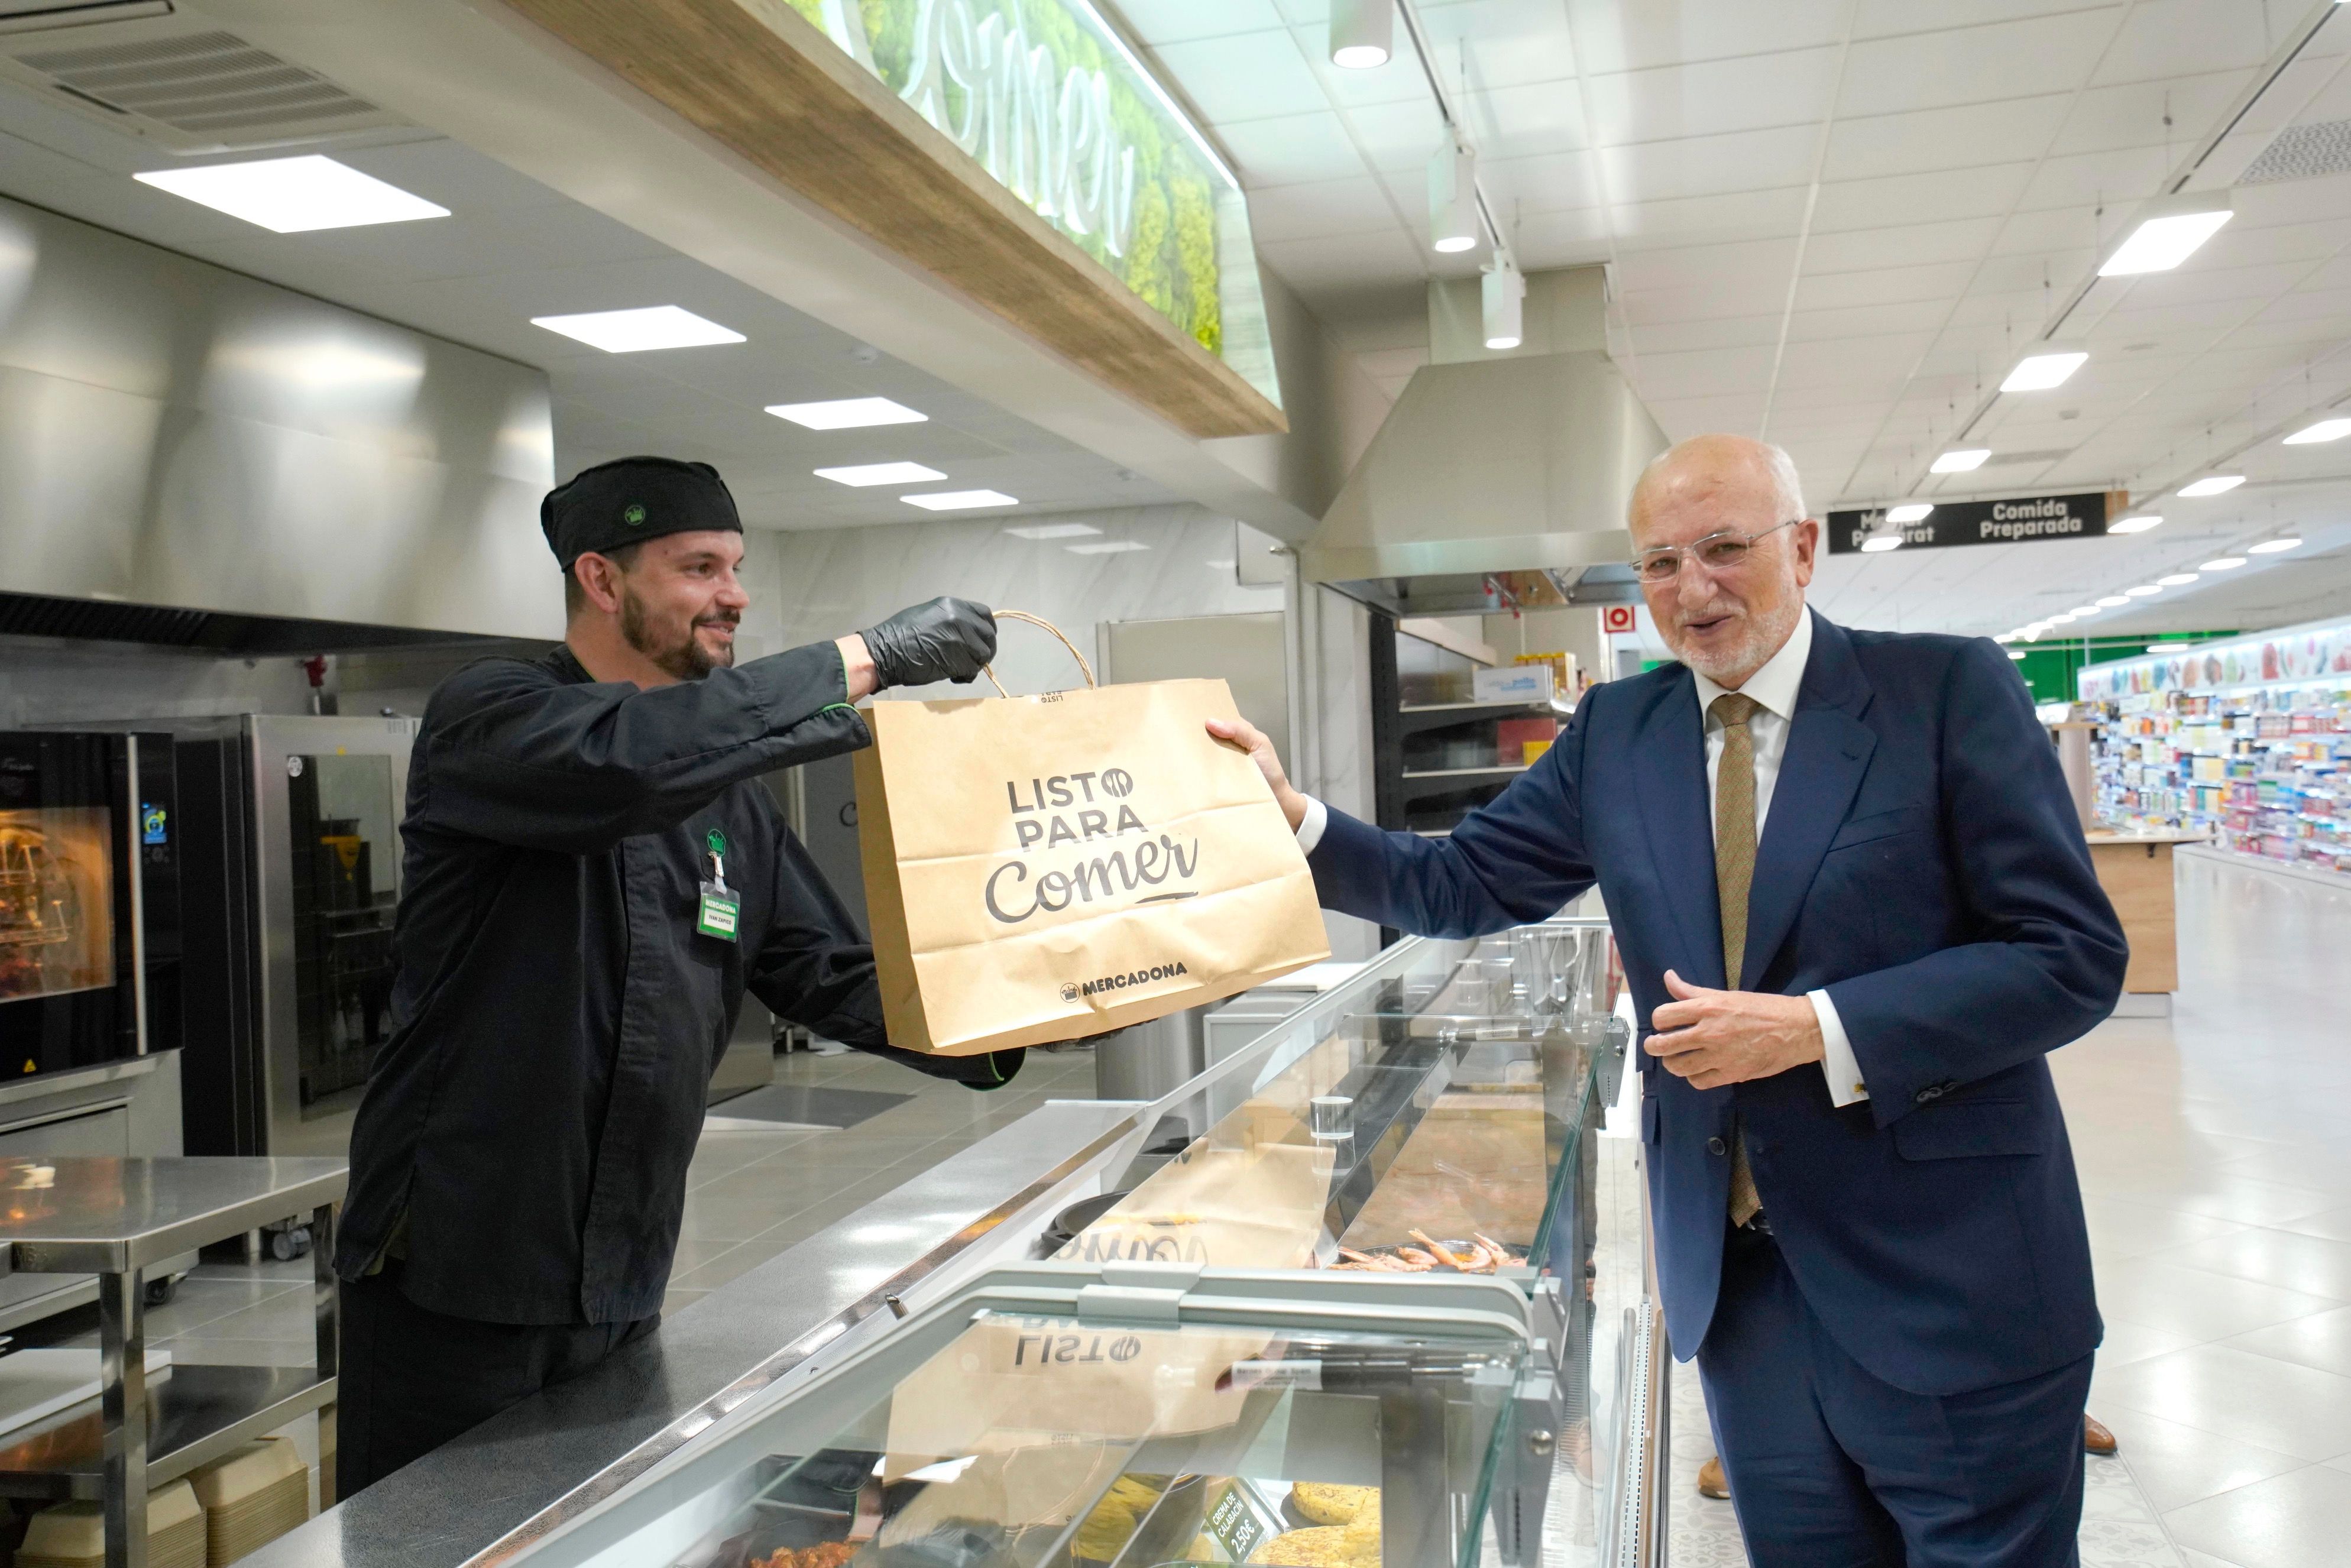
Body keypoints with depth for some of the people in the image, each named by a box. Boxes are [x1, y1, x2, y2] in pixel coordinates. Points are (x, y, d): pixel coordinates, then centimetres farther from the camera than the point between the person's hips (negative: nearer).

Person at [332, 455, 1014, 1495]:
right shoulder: (484, 719, -11)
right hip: (456, 1280, -6)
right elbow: (628, 755, -33)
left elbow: (835, 976, 9)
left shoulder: (727, 796, 11)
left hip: (624, 1285, 7)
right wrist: (870, 657, -28)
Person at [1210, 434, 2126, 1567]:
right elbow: (1460, 887, 7)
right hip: (1735, 1268, 4)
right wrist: (1291, 814, -7)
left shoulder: (1949, 691, -8)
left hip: (1942, 1279, -3)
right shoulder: (1615, 731, 5)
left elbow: (2074, 958, -11)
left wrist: (1818, 1029, -21)